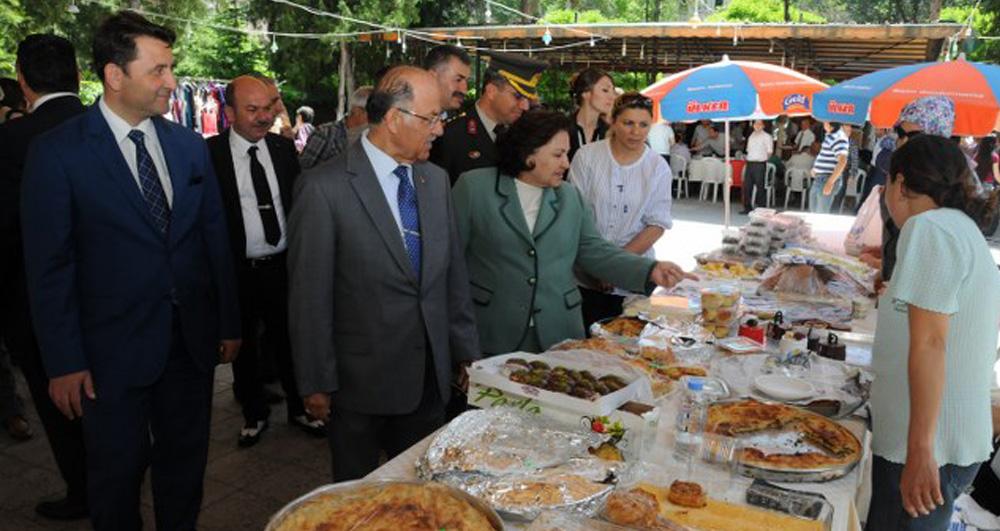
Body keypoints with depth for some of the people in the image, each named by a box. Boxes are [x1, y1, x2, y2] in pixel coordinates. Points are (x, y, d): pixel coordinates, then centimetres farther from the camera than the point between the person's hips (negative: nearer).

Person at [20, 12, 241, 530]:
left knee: (185, 463, 18)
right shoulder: (57, 152, -9)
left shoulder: (190, 146, 3)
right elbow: (49, 266, -8)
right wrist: (63, 361, -9)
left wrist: (229, 323, 9)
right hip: (114, 347, -3)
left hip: (193, 338, 4)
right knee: (117, 473, 14)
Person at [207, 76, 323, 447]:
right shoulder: (210, 153, -9)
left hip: (283, 266, 2)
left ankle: (299, 408, 34)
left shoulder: (283, 148, 2)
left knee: (289, 341, 14)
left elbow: (299, 202, 8)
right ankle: (254, 413, 34)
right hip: (237, 272, -2)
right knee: (243, 346, 14)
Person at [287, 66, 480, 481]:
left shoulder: (436, 180, 4)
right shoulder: (323, 189, -15)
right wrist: (315, 384, -8)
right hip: (361, 384, -5)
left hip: (430, 380, 5)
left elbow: (454, 273, 9)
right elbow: (309, 296, -12)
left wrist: (467, 354, 10)